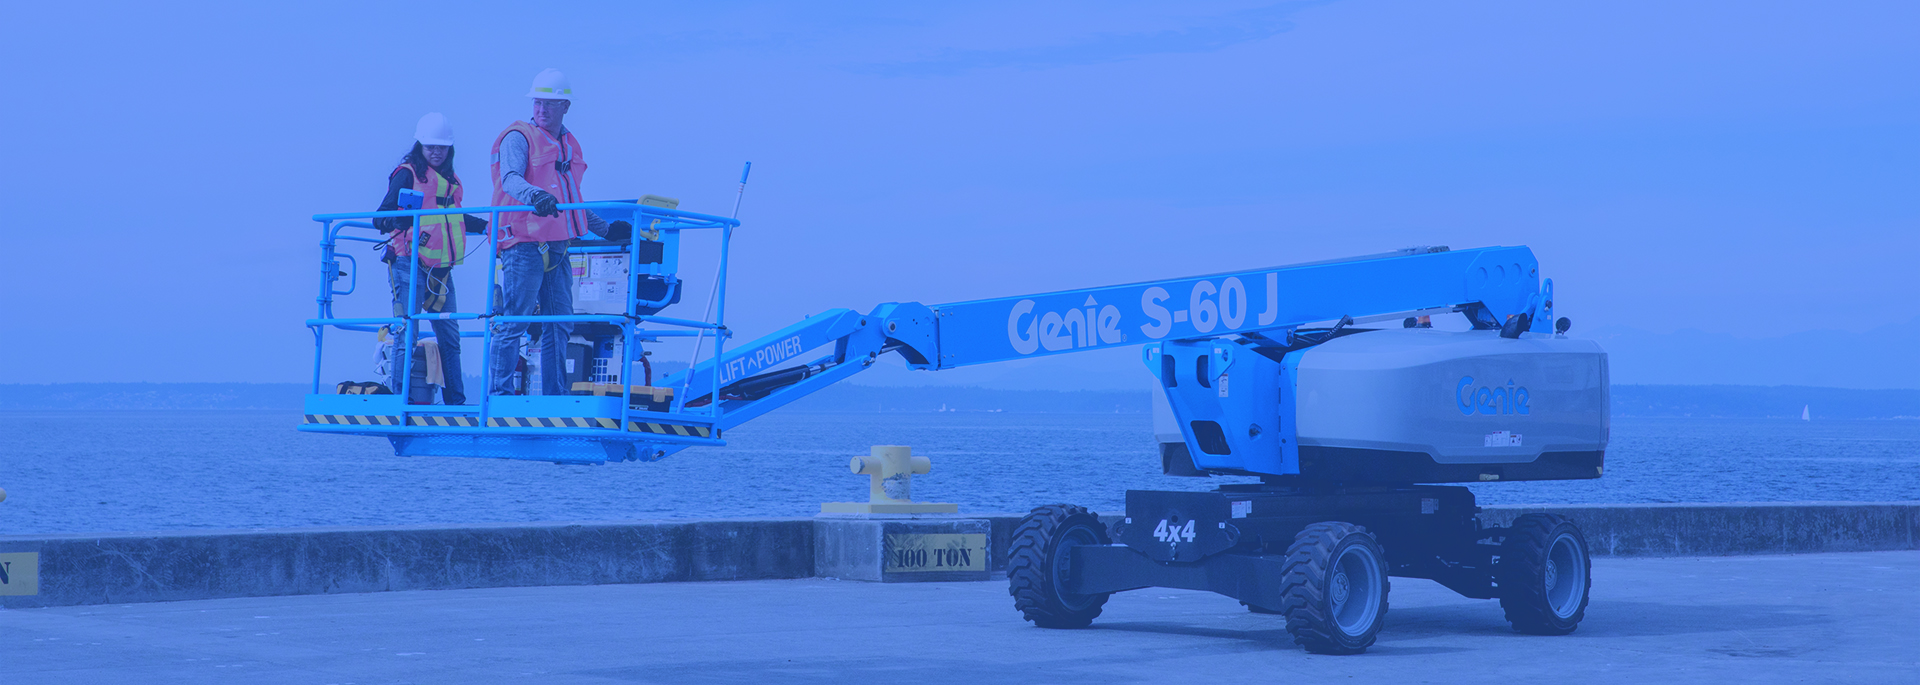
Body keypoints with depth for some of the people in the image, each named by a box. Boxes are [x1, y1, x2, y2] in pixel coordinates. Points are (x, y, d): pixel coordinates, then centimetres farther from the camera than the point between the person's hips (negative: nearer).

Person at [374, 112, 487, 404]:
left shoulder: (450, 180, 18)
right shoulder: (407, 174, -4)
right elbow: (383, 216, -11)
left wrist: (486, 226, 34)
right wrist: (396, 221, -31)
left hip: (441, 268, 7)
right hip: (410, 263, -7)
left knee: (449, 335, 8)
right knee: (407, 334, -11)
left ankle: (455, 401, 14)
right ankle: (402, 399, -9)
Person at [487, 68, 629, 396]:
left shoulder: (569, 145, 19)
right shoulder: (518, 137, -3)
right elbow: (510, 179, -21)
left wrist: (606, 228, 30)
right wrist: (534, 195, -41)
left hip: (557, 247, 7)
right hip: (524, 245, -7)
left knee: (559, 325, 7)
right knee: (514, 321, -9)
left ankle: (555, 396, 13)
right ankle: (498, 392, -7)